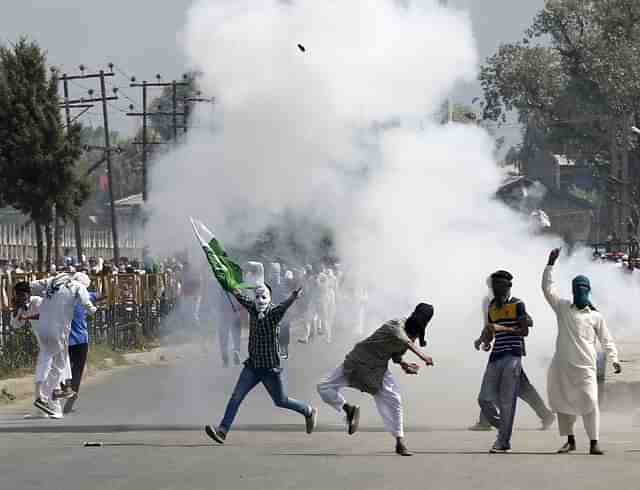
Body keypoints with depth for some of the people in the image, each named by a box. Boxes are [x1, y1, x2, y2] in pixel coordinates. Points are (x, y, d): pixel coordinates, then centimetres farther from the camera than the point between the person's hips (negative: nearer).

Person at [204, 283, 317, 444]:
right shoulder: (252, 308, 0)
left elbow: (284, 306, -38)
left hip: (271, 368, -5)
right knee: (236, 397, -6)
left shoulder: (273, 312, -16)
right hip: (253, 365, 5)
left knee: (280, 401, 11)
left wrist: (293, 297, -58)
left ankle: (309, 411, 34)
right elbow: (240, 296, 15)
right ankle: (222, 430, -7)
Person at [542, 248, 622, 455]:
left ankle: (594, 443, -10)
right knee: (562, 402, 7)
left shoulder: (596, 316, 7)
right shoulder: (563, 308, 10)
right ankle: (570, 441, 21)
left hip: (585, 367, -2)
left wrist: (614, 359, -3)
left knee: (590, 402, -12)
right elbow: (548, 288, 8)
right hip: (562, 366, 2)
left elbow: (606, 340, 9)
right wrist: (550, 264, 3)